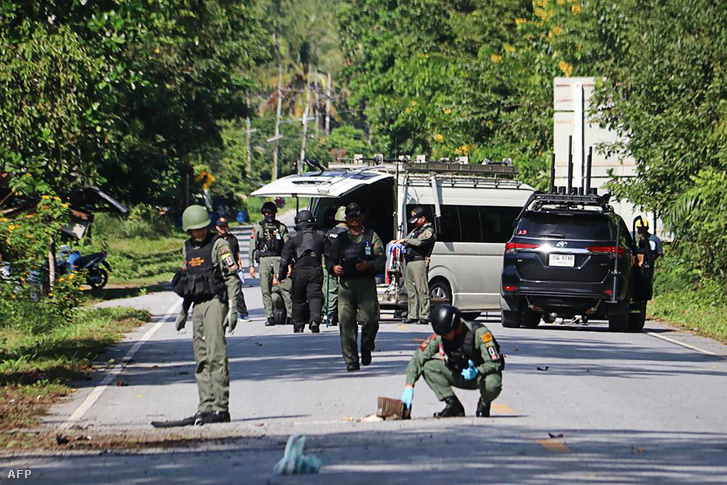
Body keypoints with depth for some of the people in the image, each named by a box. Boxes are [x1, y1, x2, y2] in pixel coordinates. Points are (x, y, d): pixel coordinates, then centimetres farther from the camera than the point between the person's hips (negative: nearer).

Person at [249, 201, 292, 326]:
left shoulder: (281, 227, 13)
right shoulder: (258, 228, 12)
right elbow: (252, 247, 10)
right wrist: (251, 265, 3)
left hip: (279, 259, -1)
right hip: (264, 259, 1)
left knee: (285, 287, -10)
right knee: (266, 290, -2)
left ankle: (291, 314, -9)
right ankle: (270, 317, 1)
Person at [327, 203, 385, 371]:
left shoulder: (371, 236, 12)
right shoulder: (341, 239, 19)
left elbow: (381, 259, 6)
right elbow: (331, 260, 21)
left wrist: (369, 265, -13)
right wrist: (334, 267, -2)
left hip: (366, 283, -2)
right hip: (345, 283, 2)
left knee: (369, 319, -12)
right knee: (346, 323, -7)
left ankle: (366, 348, 17)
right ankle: (351, 361, -3)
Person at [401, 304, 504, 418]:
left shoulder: (479, 332, -26)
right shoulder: (439, 336, -15)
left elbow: (494, 363, -26)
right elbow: (418, 359, -14)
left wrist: (477, 371, -46)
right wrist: (409, 385, -25)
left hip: (482, 374, -4)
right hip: (459, 376, 4)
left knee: (492, 385, -40)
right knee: (428, 367, -19)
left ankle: (484, 404, -2)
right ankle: (453, 405, -12)